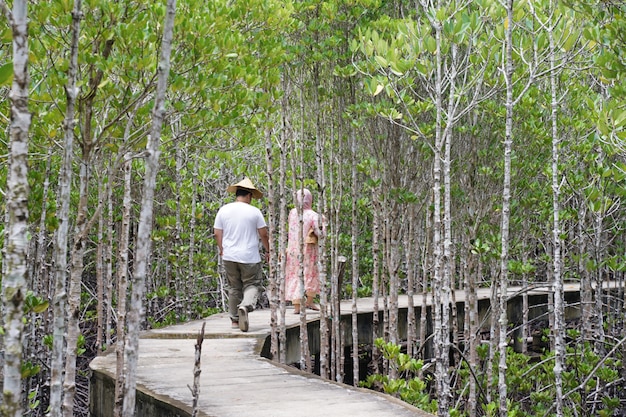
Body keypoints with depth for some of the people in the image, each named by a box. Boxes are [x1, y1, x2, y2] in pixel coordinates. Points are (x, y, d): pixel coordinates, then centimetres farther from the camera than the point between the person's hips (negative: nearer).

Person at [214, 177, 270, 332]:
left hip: (229, 256, 3)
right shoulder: (254, 212, -6)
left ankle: (234, 319, 16)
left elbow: (217, 233, 5)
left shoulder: (223, 210, 3)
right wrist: (268, 251, 13)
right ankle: (245, 306, -25)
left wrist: (222, 249, 22)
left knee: (234, 287, 13)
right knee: (251, 285, 4)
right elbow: (264, 234, -2)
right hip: (250, 256, -3)